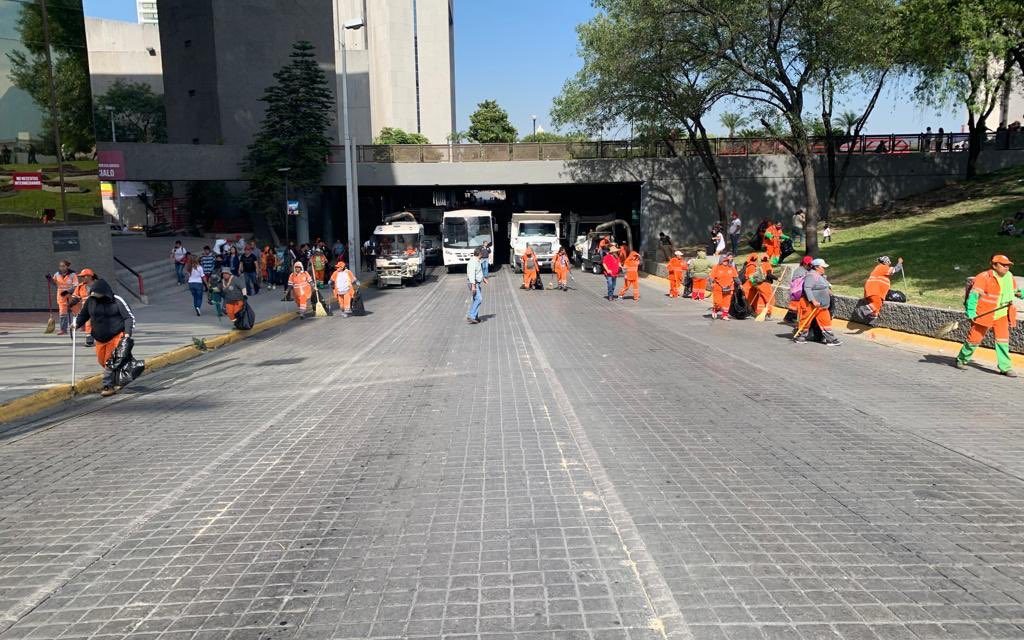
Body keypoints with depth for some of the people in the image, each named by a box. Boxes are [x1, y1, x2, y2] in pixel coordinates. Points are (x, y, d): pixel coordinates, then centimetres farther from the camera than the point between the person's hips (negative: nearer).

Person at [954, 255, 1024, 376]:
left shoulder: (1009, 277, 10)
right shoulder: (984, 277, -13)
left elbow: (1013, 291, 28)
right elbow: (974, 294, -18)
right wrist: (971, 311, -25)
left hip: (1002, 315, 5)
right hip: (984, 315, -5)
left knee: (1003, 340, -2)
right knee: (975, 338, 2)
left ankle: (1005, 367, 2)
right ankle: (961, 360, 20)